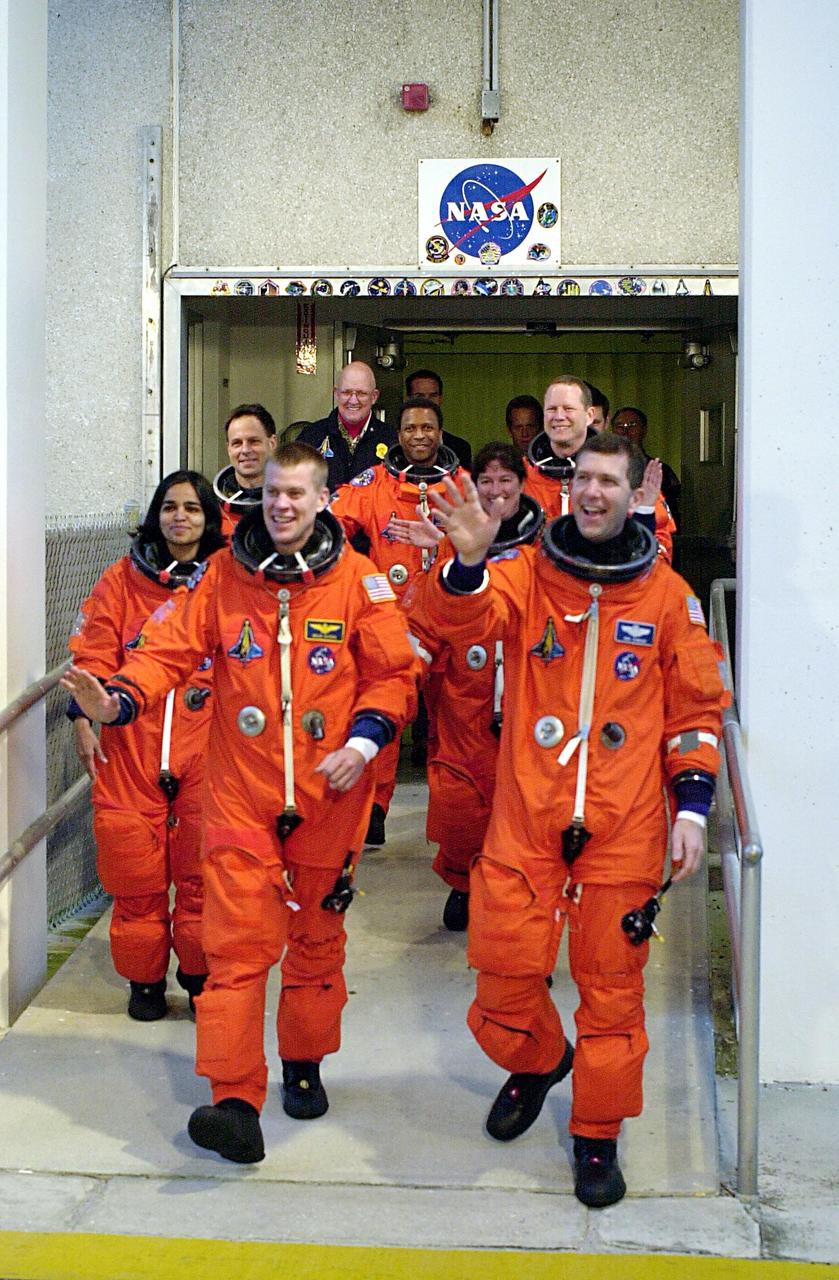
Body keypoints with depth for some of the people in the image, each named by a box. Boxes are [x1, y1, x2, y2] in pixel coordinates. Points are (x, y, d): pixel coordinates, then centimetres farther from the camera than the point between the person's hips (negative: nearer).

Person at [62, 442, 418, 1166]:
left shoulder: (359, 581, -1)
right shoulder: (225, 575, 2)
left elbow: (394, 673, 1)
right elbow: (173, 649, -2)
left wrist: (365, 738, -13)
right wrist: (120, 699, -19)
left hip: (328, 795, 0)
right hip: (243, 794, 0)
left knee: (317, 937, 15)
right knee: (238, 944, -8)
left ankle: (305, 1064, 34)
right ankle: (236, 1102, -7)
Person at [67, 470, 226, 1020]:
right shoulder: (124, 579, 8)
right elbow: (94, 653, 5)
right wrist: (83, 717, -5)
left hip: (207, 746, -1)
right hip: (131, 744, 1)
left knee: (201, 868, -1)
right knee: (135, 869, 1)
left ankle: (201, 976, 18)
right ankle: (146, 979, 18)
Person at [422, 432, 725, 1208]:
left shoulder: (667, 594, 4)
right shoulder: (529, 572, 2)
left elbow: (695, 707, 9)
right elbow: (466, 616, -18)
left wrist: (692, 805, 1)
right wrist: (469, 561, -40)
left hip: (624, 825, 0)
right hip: (526, 816, 0)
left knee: (611, 978, 6)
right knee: (506, 964, 4)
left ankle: (598, 1135, 23)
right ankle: (538, 1060, 36)